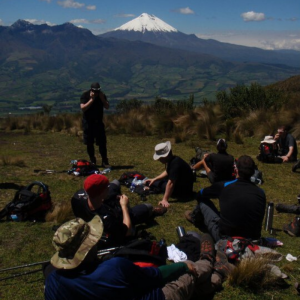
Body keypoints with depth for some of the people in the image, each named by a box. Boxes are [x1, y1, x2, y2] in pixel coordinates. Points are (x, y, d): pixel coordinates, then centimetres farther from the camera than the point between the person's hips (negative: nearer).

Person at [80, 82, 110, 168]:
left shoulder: (102, 95, 1)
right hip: (88, 123, -2)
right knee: (89, 143, 4)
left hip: (98, 122, 2)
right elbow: (83, 108, -21)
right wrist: (92, 99, -25)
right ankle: (92, 161, 19)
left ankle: (104, 162, 1)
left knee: (102, 142, -4)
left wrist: (102, 99, -18)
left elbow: (107, 107, -5)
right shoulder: (85, 95, -9)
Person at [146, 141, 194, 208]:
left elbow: (170, 183, -37)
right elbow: (167, 172, 18)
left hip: (184, 190, -10)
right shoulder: (171, 160, -2)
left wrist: (165, 200, -39)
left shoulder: (175, 163, -33)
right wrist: (154, 179, 12)